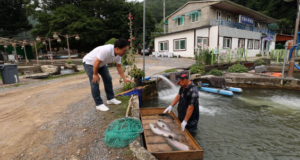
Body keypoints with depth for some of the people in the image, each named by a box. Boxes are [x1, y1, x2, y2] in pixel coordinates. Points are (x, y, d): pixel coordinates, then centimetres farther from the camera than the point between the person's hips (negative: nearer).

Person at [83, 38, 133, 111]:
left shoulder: (118, 54, -14)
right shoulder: (106, 50, -41)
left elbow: (119, 66, -3)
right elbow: (96, 62, -34)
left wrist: (124, 78, -4)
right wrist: (95, 74, -21)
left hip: (101, 63, 8)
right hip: (89, 62, -8)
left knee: (108, 79, 6)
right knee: (95, 83, -11)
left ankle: (110, 99, 18)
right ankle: (99, 104, -2)